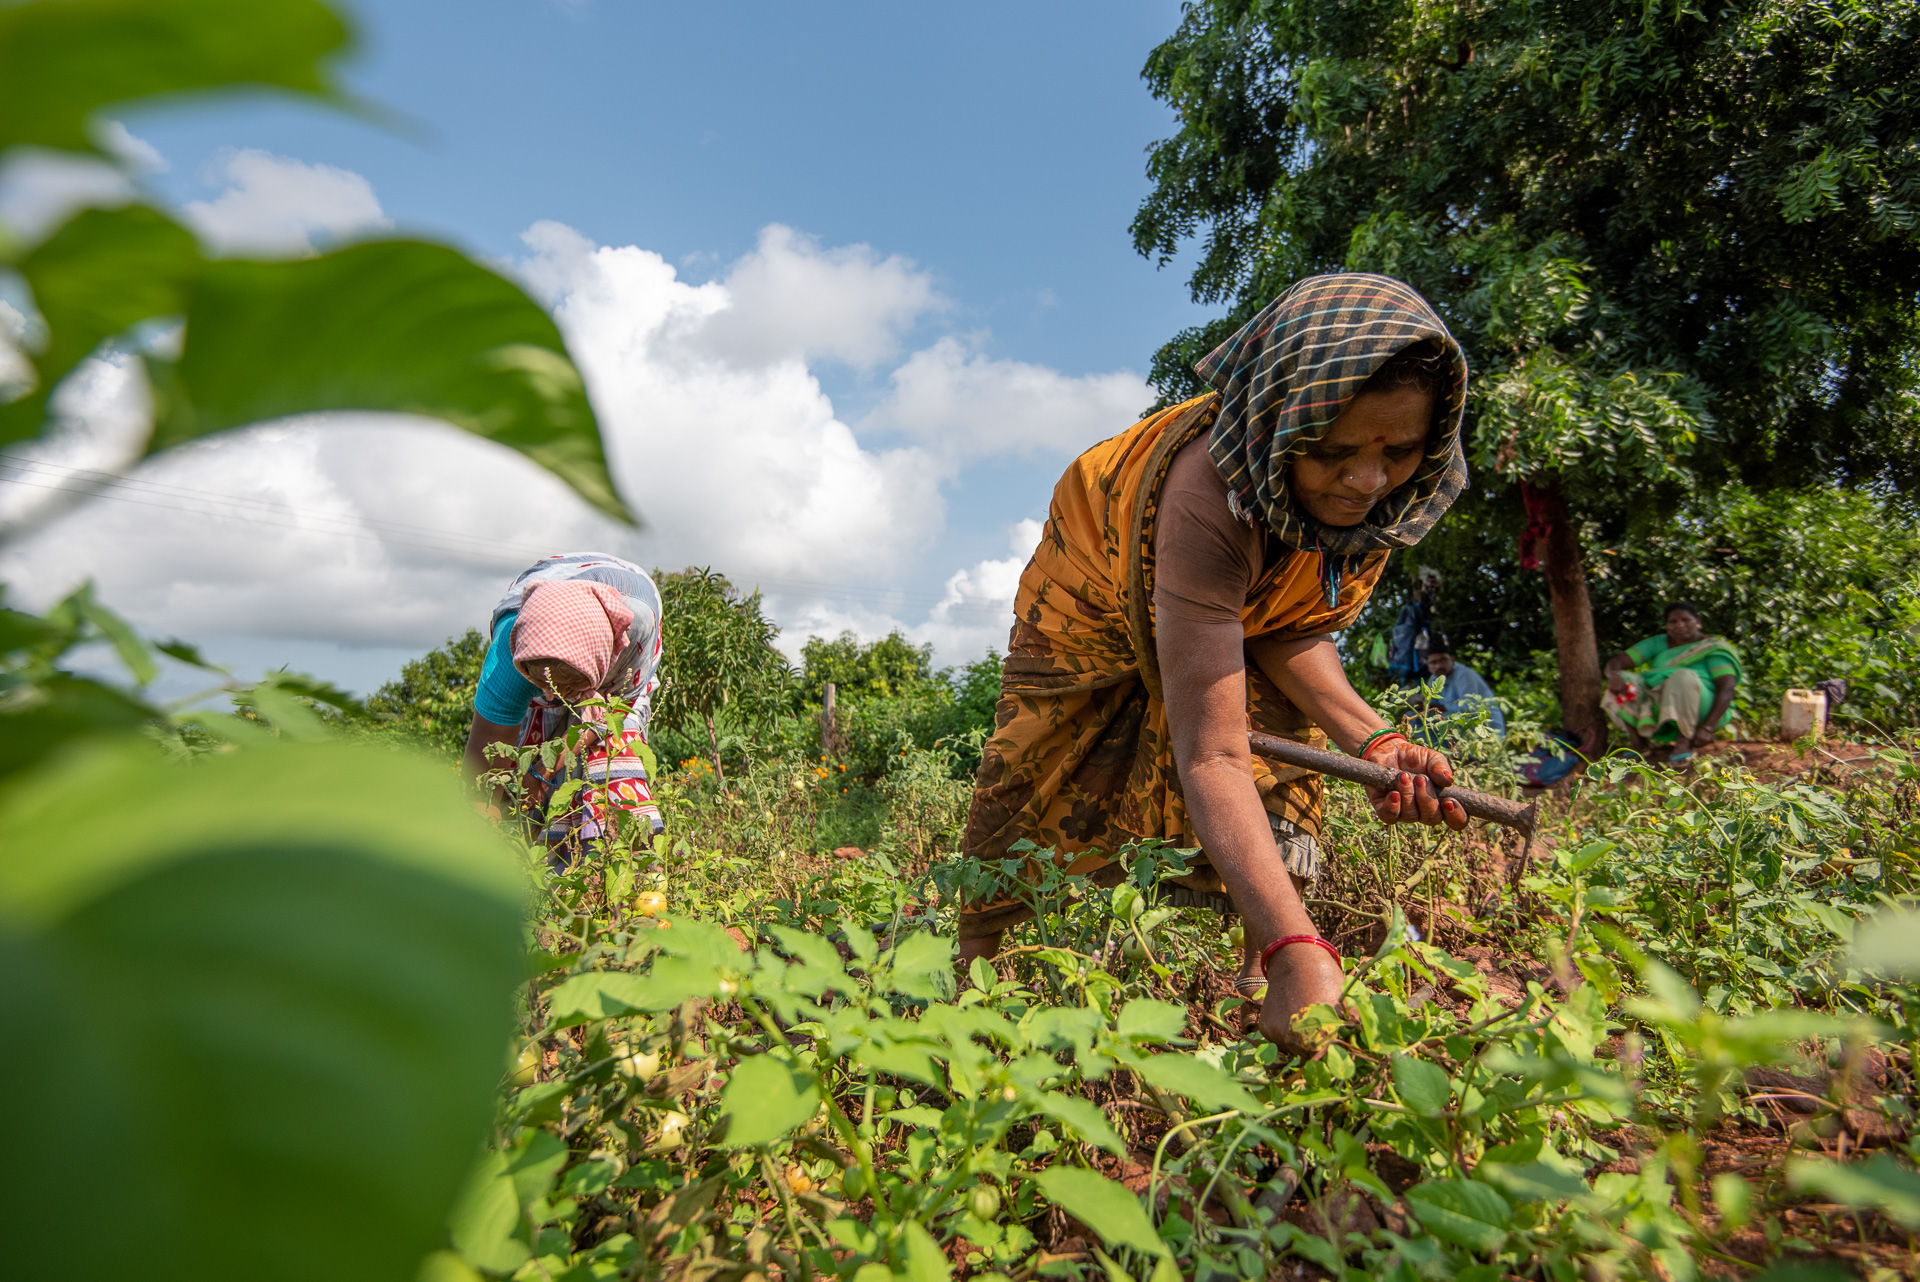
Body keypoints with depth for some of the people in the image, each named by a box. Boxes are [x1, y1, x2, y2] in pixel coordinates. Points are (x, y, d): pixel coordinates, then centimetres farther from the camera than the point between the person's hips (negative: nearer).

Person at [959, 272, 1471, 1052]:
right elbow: (1209, 755, -51)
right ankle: (975, 959, 24)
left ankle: (1258, 966, -4)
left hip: (1241, 597, 5)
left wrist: (1369, 738, -35)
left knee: (1284, 739, -16)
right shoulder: (1210, 497, -47)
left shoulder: (1388, 483, -26)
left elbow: (1292, 628, -17)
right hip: (1101, 593, -4)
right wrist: (1299, 948, -59)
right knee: (1040, 785, 2)